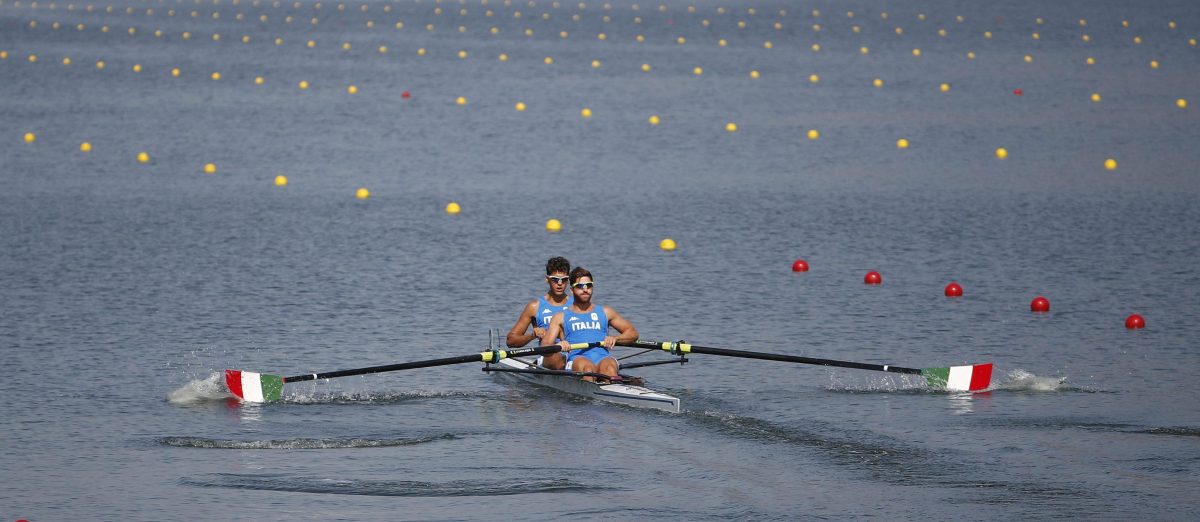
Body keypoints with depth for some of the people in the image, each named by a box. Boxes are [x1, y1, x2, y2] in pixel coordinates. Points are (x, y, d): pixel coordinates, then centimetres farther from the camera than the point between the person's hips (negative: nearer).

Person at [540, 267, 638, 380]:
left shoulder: (605, 312, 27)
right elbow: (545, 346, 9)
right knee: (586, 366, -39)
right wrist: (558, 346, -16)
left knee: (608, 366, -37)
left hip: (603, 358, 1)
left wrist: (615, 338, 4)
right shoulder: (561, 318, 21)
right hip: (577, 360, -1)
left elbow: (633, 333, 27)